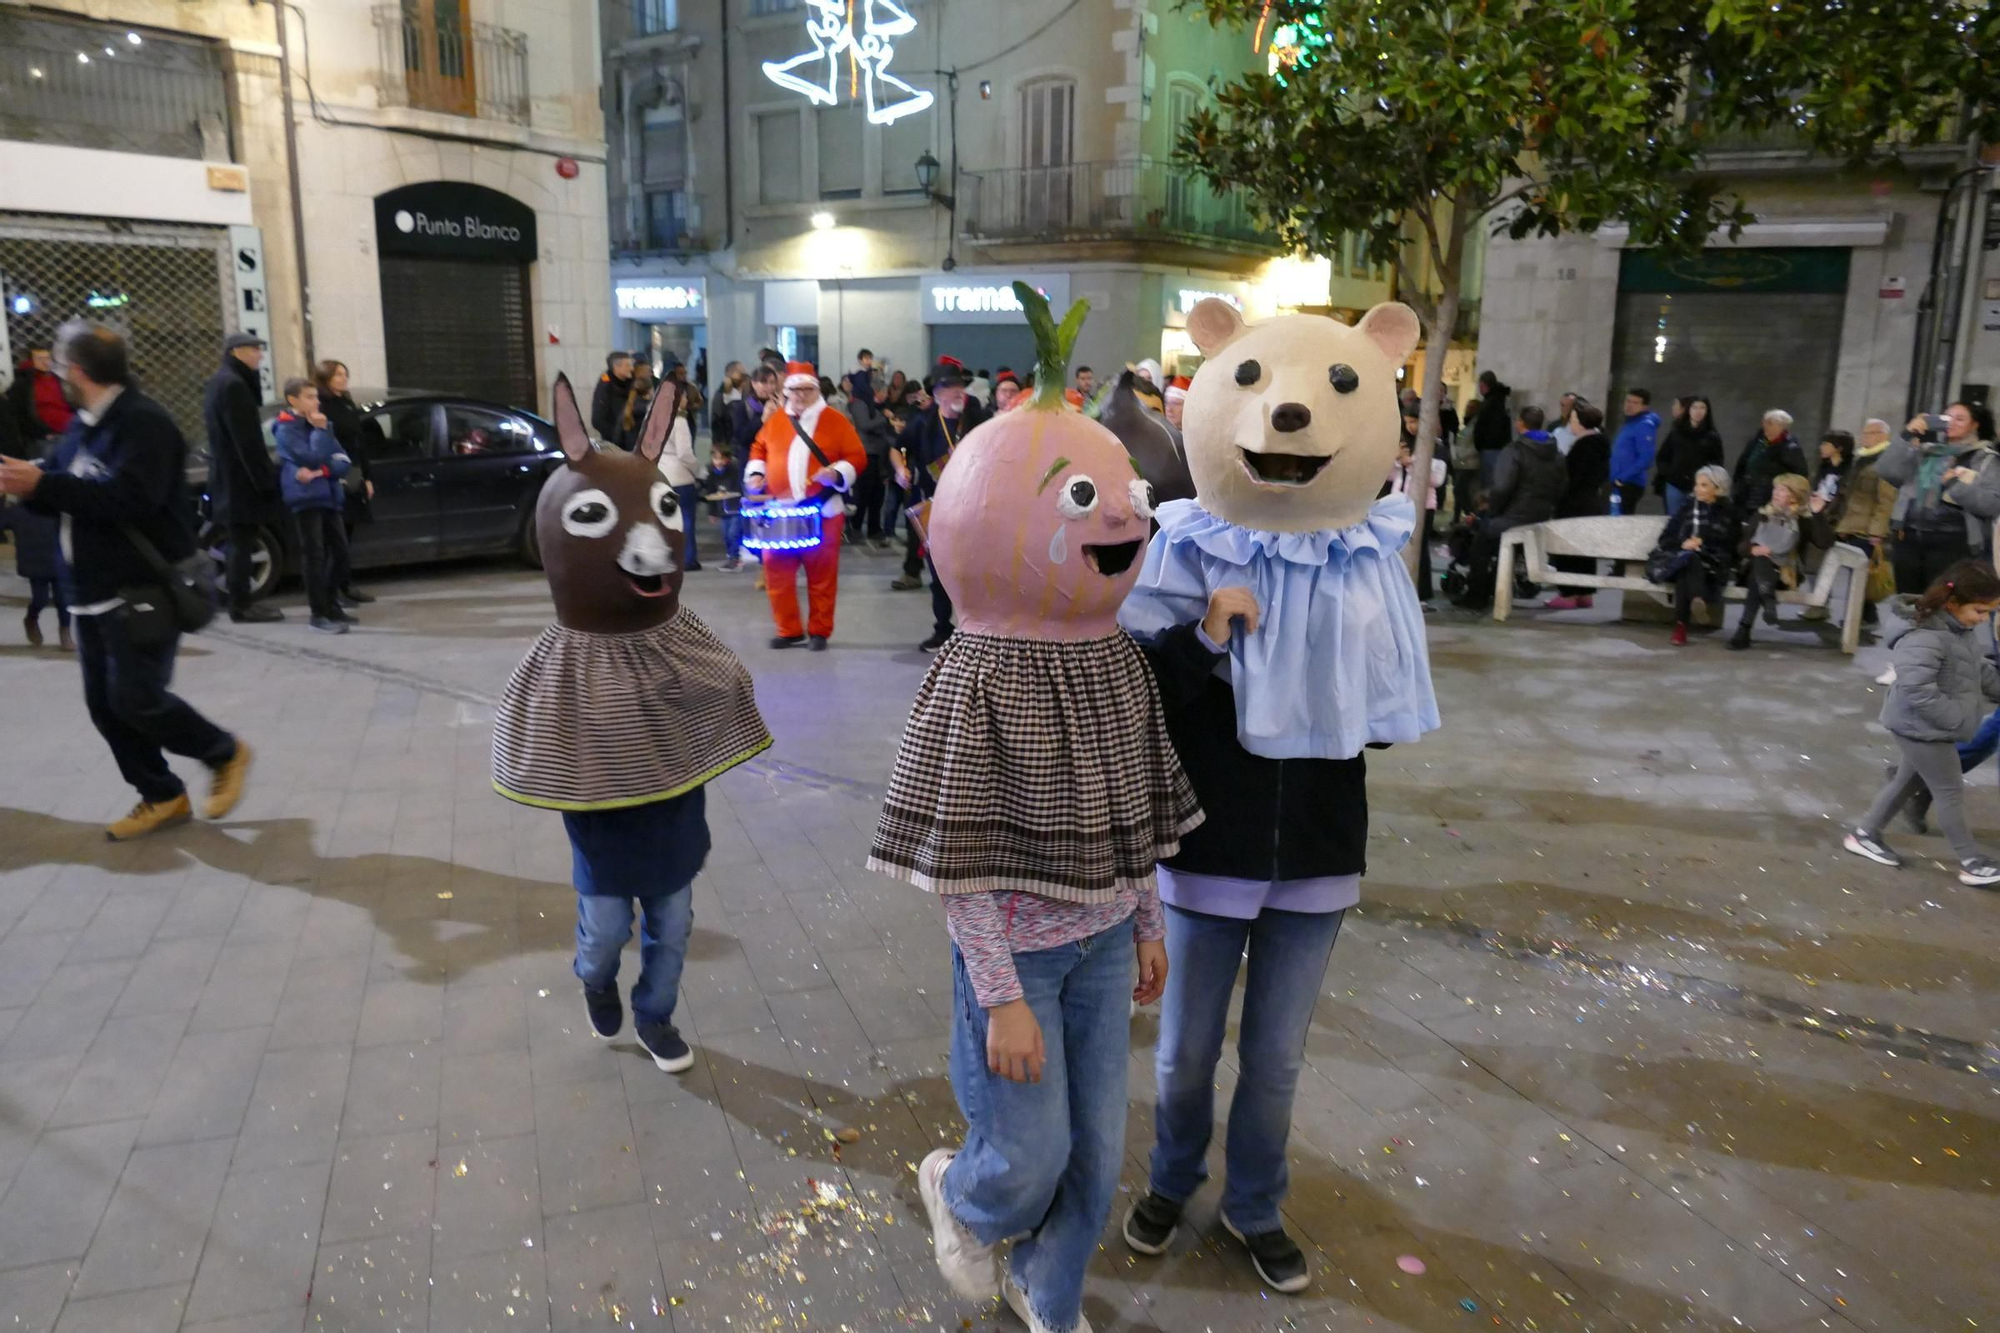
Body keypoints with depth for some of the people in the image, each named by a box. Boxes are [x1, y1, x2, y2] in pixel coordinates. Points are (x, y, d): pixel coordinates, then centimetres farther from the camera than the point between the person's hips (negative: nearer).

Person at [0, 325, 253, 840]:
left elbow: (130, 497, -28)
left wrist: (42, 484, -29)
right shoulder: (84, 425, 15)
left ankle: (226, 754, 11)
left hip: (143, 590, -9)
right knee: (104, 704, 8)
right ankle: (163, 797, 17)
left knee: (137, 700, -11)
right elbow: (63, 491, 21)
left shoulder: (143, 421, -15)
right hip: (91, 593, 9)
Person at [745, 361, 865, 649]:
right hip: (779, 512, 3)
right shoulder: (775, 420, 10)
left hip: (822, 512, -3)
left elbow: (857, 457, -3)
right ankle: (789, 631, 14)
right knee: (777, 573, 3)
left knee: (821, 575, 3)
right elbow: (759, 449, 22)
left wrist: (837, 473, -20)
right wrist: (756, 473, 4)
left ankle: (819, 632, 14)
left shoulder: (835, 419, -2)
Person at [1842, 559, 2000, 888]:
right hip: (1922, 728, -10)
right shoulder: (1925, 638, -29)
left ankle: (1864, 834, 33)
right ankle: (1972, 861, 16)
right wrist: (1958, 718, -26)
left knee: (1907, 780, 20)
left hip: (1932, 727, 10)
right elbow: (1918, 691, -34)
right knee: (1950, 791, 3)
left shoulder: (1962, 629, 3)